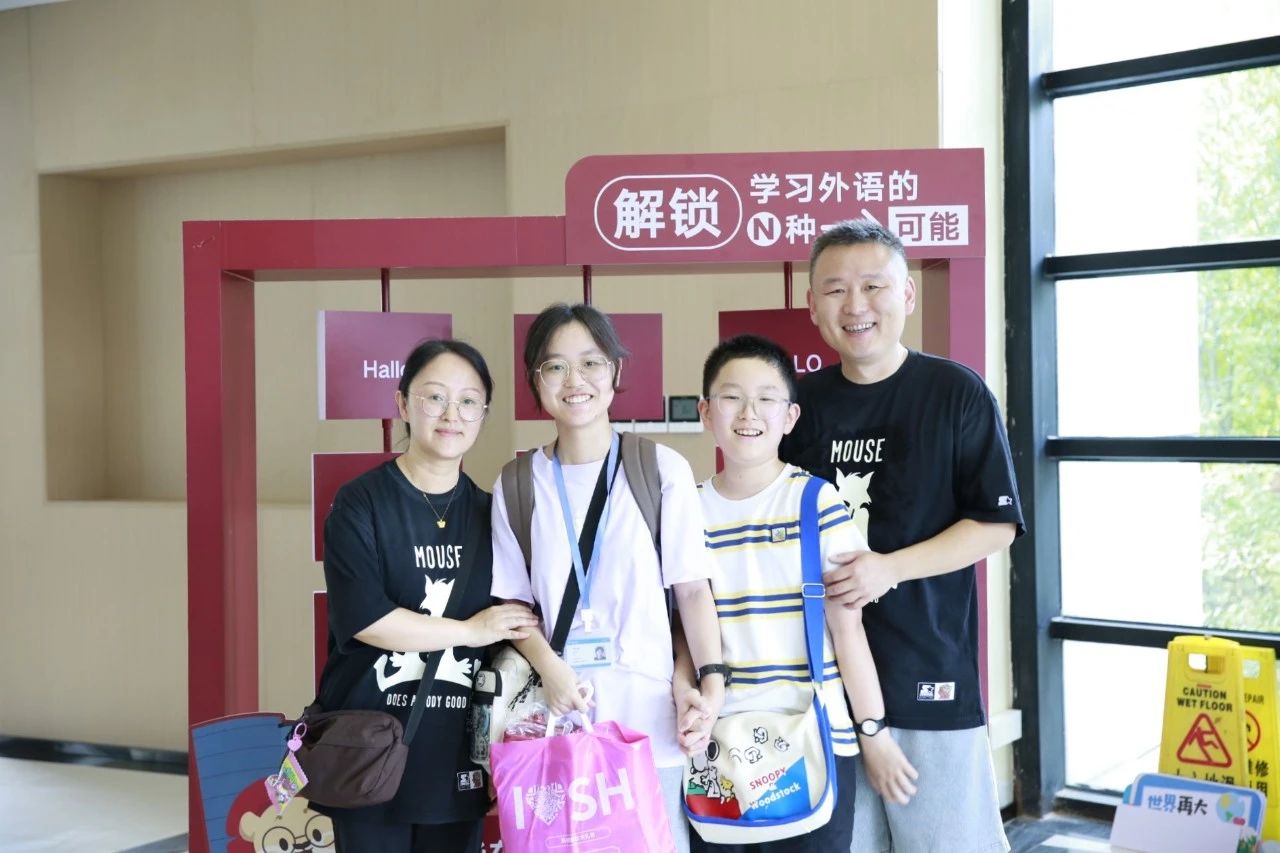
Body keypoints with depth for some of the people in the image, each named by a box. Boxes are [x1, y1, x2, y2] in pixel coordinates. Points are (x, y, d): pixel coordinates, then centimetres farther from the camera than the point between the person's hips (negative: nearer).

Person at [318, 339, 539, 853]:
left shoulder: (489, 512, 9)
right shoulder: (360, 502, -6)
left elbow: (516, 621, 12)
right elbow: (363, 618, -16)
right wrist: (471, 630, -11)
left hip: (459, 749, 4)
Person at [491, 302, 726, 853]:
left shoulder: (663, 470, -2)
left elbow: (692, 588, 0)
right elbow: (515, 600, 8)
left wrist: (712, 683, -12)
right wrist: (549, 667, -10)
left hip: (649, 709, -1)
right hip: (558, 706, 2)